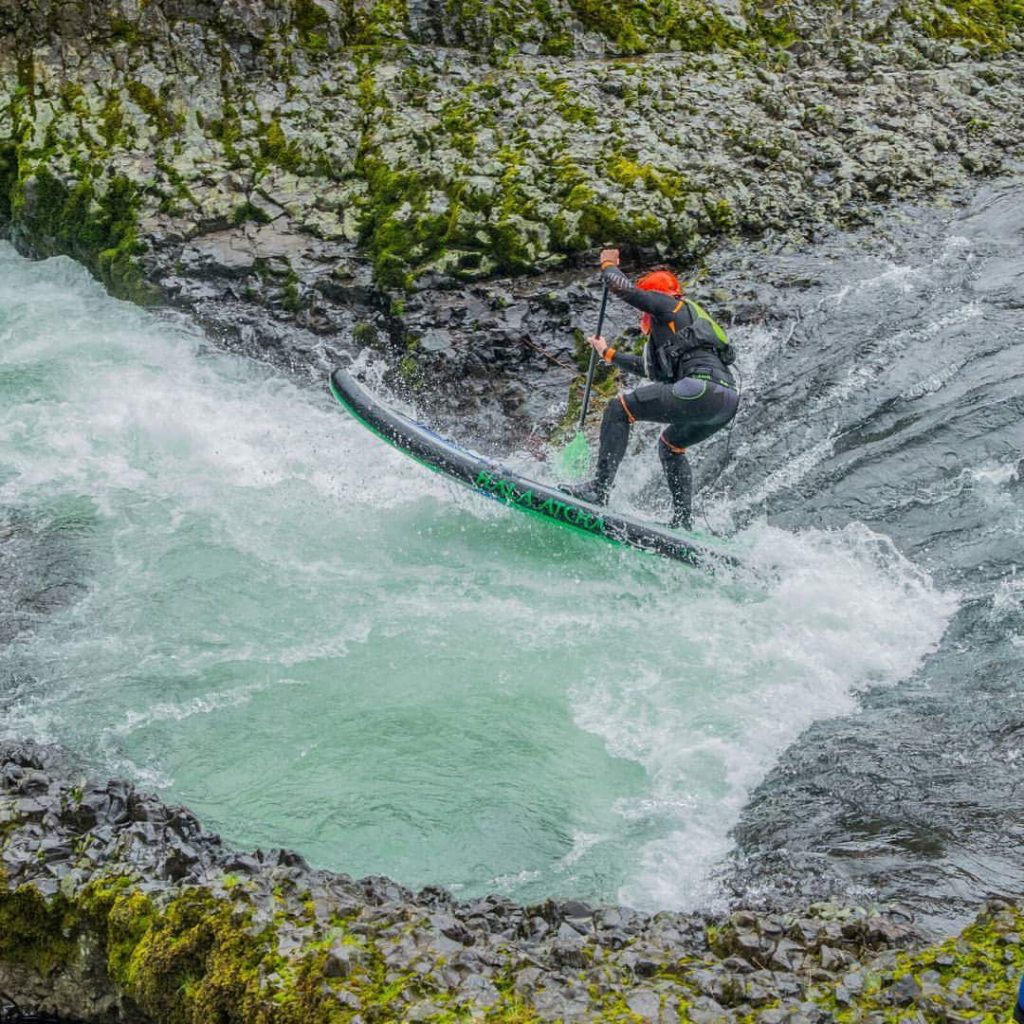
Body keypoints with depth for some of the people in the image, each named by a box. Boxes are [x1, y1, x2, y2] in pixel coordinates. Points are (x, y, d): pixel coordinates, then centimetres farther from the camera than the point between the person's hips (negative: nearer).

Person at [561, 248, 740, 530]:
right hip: (729, 401, 9)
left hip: (703, 388, -9)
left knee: (619, 409, -4)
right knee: (670, 446, 31)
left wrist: (608, 264, 28)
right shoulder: (681, 328, 36)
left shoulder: (668, 304, 11)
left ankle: (600, 488, -14)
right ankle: (683, 524, 21)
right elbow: (649, 367, 46)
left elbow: (622, 287, 6)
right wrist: (608, 353, 54)